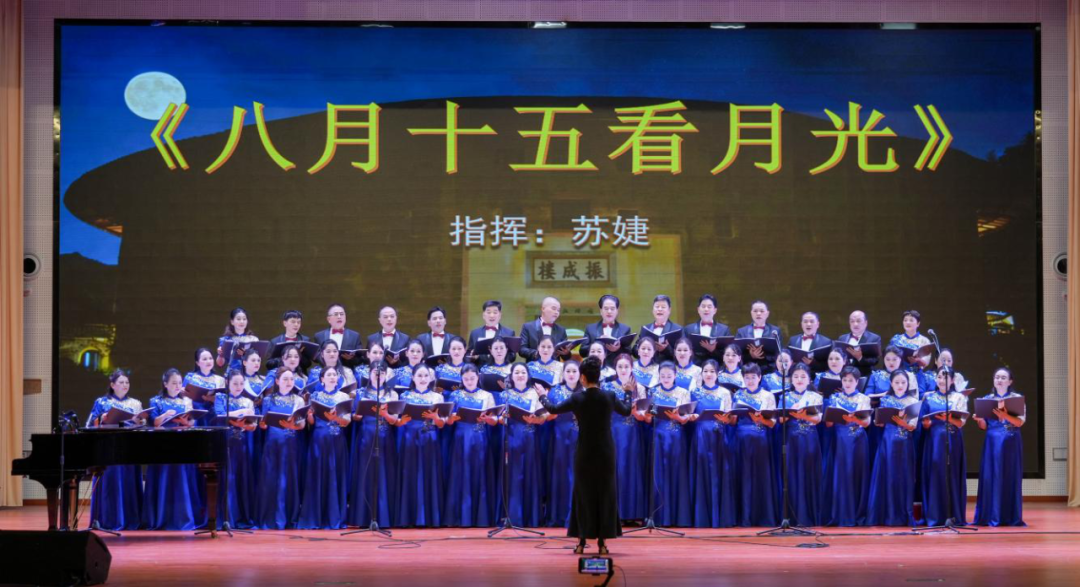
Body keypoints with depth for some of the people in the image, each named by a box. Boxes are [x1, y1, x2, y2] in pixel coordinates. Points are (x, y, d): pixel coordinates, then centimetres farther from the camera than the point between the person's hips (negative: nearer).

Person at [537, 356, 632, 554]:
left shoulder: (577, 398, -10)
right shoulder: (609, 397, -6)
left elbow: (553, 409, 5)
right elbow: (626, 412, 14)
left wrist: (543, 396, 25)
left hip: (585, 454, -1)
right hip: (606, 454, 1)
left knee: (584, 495, 9)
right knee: (605, 495, 7)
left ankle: (582, 541, 7)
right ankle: (602, 542, 5)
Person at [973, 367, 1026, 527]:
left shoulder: (1017, 398, 2)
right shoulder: (987, 399, 10)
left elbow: (1020, 422, -10)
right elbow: (984, 426, 9)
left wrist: (1004, 415, -27)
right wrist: (979, 420, -13)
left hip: (1011, 443, -2)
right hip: (992, 442, 2)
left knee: (1010, 477, -3)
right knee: (991, 477, -3)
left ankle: (1011, 517, 0)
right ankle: (991, 517, -2)